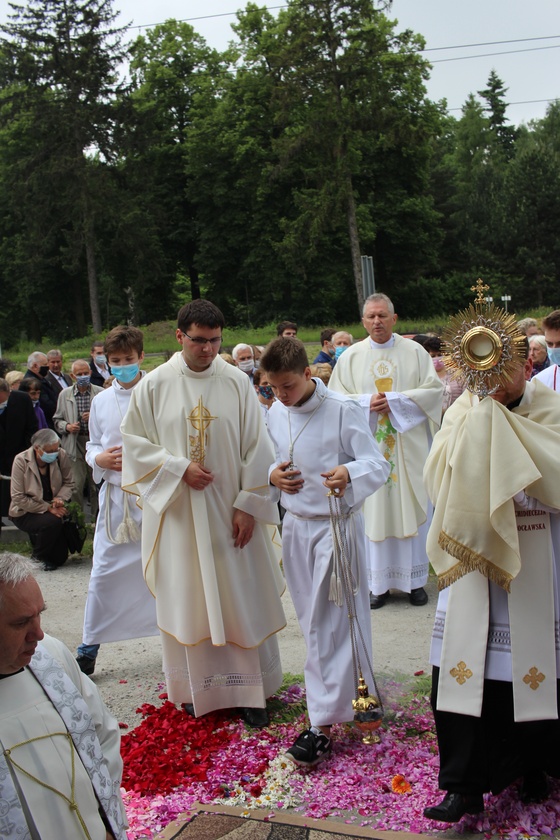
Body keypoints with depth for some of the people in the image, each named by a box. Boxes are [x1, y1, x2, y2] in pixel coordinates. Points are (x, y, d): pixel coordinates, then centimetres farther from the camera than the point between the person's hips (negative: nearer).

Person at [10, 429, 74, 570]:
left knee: (60, 558, -3)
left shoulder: (61, 455, -13)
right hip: (25, 513, -3)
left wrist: (60, 498, -23)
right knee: (53, 522, -33)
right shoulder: (21, 461, -19)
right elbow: (18, 498, -19)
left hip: (51, 508, 3)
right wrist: (48, 508, -24)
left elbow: (69, 483, -2)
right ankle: (38, 557, -5)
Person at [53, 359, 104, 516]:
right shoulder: (64, 394, 9)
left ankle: (97, 518, 19)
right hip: (74, 444, 1)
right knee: (76, 486, -1)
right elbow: (57, 420, 13)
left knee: (97, 484, 6)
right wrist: (67, 426, -6)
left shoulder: (100, 393, 3)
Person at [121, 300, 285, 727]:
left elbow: (256, 447, -3)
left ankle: (249, 686, 21)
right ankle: (199, 687, 26)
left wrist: (249, 504, -7)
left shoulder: (237, 382, -3)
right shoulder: (154, 385, -3)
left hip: (231, 511, 0)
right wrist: (179, 469, -13)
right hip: (178, 512, 0)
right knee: (187, 600, 10)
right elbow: (135, 443, 0)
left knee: (243, 600, 7)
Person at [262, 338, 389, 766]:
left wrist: (349, 474, -36)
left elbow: (378, 465, -15)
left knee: (330, 623, -5)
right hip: (296, 524, 6)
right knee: (313, 619, 16)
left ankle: (323, 723, 0)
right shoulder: (276, 413, 4)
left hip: (337, 525, -6)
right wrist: (273, 474, -8)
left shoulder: (343, 410, -14)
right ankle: (351, 688, 36)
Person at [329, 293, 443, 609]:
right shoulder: (351, 357, 7)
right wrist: (367, 403, -12)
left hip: (409, 444, 0)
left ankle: (415, 580, 14)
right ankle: (380, 582, 10)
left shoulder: (415, 352, 4)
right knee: (374, 511, 1)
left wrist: (395, 400, -12)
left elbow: (434, 389, -2)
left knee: (412, 508, 3)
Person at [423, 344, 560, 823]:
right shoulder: (465, 412, 0)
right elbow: (439, 481, -11)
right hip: (474, 554, 1)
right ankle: (466, 785, 11)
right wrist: (476, 422, -19)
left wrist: (505, 430, -21)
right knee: (463, 663, -1)